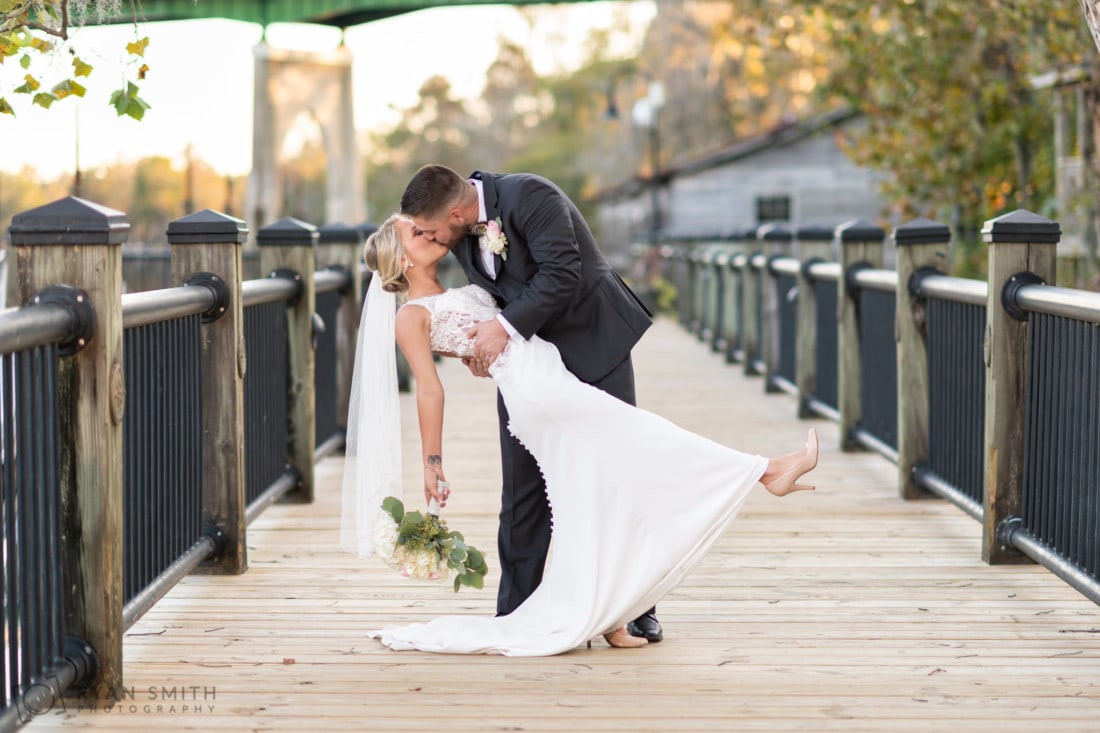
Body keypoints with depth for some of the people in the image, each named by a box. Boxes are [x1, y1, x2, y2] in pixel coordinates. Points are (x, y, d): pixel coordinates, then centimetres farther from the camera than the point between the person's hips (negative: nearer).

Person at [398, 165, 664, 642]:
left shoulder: (530, 196, -25)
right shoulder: (462, 232, -3)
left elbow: (562, 273, -31)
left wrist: (506, 326, -31)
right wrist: (481, 344, -10)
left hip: (592, 342, -6)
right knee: (522, 486, 4)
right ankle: (514, 612, 10)